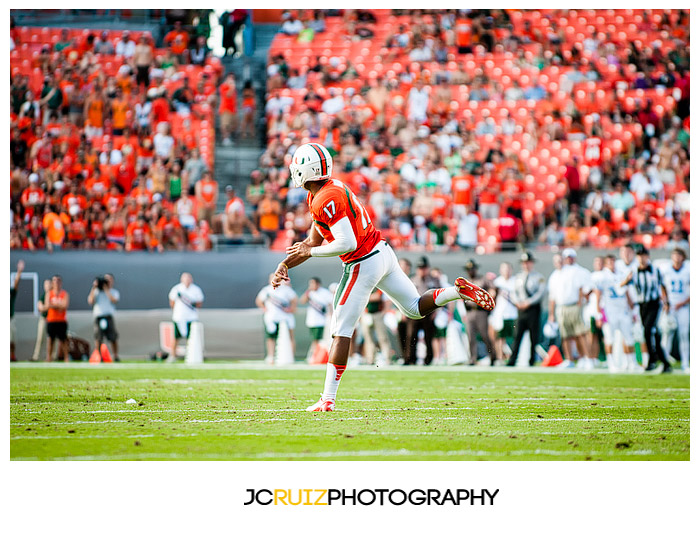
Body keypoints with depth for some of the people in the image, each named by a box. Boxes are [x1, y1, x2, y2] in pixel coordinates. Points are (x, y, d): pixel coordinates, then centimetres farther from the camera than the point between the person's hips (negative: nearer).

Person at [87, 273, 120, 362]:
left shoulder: (114, 292, 16)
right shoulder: (97, 291, 18)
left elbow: (113, 300, -5)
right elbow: (90, 301, 4)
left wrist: (106, 289, 0)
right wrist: (93, 288, 3)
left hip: (109, 316, -1)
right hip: (98, 316, 1)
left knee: (113, 339, -6)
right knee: (98, 339, -5)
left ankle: (116, 356, 4)